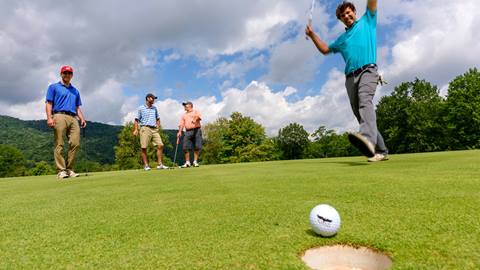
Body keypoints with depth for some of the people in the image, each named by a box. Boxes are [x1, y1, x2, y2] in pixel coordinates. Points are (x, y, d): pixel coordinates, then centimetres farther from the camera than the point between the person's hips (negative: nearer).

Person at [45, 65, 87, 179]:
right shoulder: (53, 87, 15)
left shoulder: (75, 91, 27)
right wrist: (49, 117, -11)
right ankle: (61, 170, -6)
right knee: (59, 145, -7)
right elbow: (48, 103, 4)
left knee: (75, 143, -8)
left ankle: (69, 169, -1)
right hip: (59, 116, -4)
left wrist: (82, 119, 7)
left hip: (73, 118, 4)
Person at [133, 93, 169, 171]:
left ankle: (159, 164, -3)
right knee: (144, 148, -5)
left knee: (160, 145, -7)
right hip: (145, 129, -4)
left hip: (154, 129, 4)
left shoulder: (154, 108, 19)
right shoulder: (141, 108, 5)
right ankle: (146, 165, 4)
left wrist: (158, 126, 11)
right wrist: (135, 129, -10)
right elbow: (136, 120, 2)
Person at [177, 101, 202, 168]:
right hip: (188, 132, 4)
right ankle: (187, 162, 4)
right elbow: (181, 124, 14)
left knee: (197, 147, -6)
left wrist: (195, 119, -30)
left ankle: (195, 161, 4)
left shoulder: (196, 112, 13)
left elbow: (199, 117, -8)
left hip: (196, 130, -3)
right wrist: (179, 132, 0)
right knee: (186, 147, -5)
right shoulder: (184, 115, 24)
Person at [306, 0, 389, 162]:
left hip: (368, 71, -5)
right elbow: (325, 49, 38)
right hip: (350, 77, 5)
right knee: (359, 113, -4)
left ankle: (368, 138, -56)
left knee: (365, 100, -32)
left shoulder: (367, 21, 21)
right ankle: (380, 151, 2)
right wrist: (312, 35, 30)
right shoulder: (342, 38, 31)